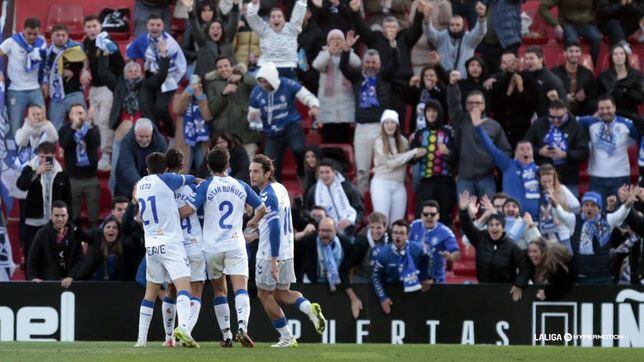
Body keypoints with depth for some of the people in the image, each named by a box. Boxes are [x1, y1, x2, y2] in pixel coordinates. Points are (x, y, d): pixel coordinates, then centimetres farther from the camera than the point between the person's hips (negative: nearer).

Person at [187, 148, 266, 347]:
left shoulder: (206, 186, -2)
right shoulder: (241, 186, 8)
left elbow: (188, 210, -14)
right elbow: (262, 209, 20)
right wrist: (253, 222, 40)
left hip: (212, 246, 0)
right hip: (235, 244, 0)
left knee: (219, 291, 12)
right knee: (241, 288, -9)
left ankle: (226, 336, 10)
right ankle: (242, 327, -32)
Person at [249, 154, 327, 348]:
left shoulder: (267, 196, -19)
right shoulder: (280, 188, 9)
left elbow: (275, 227, -25)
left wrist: (273, 259, -26)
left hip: (270, 253, -9)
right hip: (287, 251, 9)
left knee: (265, 294, 7)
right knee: (281, 292, 19)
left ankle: (286, 337, 9)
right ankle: (309, 308, -6)